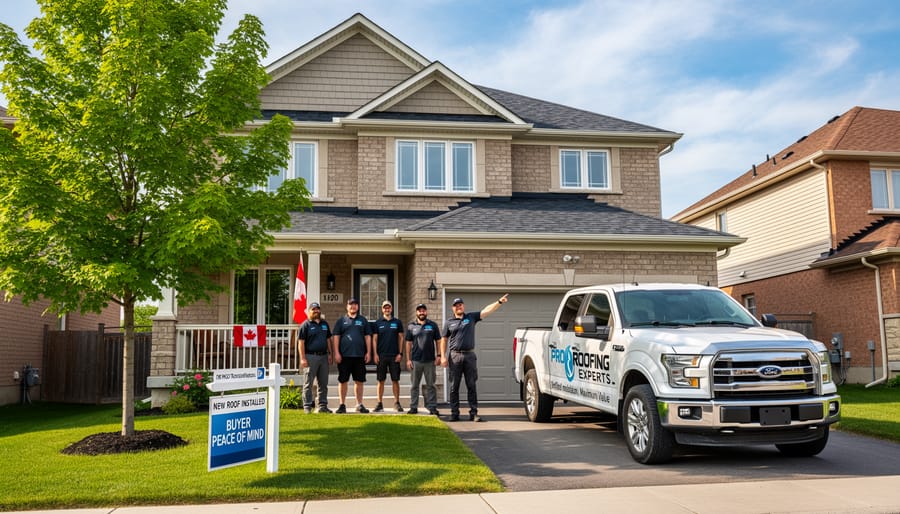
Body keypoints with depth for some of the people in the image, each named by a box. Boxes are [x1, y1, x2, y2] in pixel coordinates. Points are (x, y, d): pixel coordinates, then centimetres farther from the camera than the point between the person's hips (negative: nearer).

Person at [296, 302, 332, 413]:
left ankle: (323, 405, 15)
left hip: (323, 356, 5)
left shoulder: (325, 324, 16)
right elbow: (301, 342, -6)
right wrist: (303, 358, -13)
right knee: (308, 383, -2)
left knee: (323, 383, 8)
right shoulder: (305, 325, -1)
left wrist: (329, 354, 11)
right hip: (311, 357, -5)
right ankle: (307, 406, 2)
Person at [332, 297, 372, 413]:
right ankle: (342, 405, 11)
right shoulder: (341, 321, 7)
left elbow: (368, 337, 11)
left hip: (359, 356, 2)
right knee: (343, 381, 2)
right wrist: (336, 353, -6)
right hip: (344, 356, -1)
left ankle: (359, 404, 15)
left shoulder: (363, 320, 12)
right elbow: (335, 337, 3)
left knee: (359, 381, 6)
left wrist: (368, 352, 3)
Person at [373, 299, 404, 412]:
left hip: (394, 356, 0)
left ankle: (397, 403, 9)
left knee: (395, 380, 2)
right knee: (381, 380, 3)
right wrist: (375, 354, -4)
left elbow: (401, 338, 6)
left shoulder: (397, 322, 6)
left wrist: (400, 353, -2)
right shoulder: (378, 323, 7)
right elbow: (374, 339, 5)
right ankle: (380, 403, 9)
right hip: (381, 356, 0)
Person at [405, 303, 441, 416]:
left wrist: (438, 355, -2)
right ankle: (413, 407, 12)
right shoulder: (411, 326, 6)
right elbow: (408, 343, 5)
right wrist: (408, 359, 0)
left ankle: (432, 407, 9)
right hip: (415, 360, 0)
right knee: (414, 385, 6)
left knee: (430, 385, 4)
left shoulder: (433, 325, 7)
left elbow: (438, 341, 7)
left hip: (430, 360, 0)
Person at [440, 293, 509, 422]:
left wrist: (499, 302, -12)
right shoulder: (449, 322, 9)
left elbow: (487, 310, 1)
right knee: (454, 386, 2)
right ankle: (454, 413, 8)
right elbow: (444, 340, 9)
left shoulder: (471, 317, 9)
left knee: (471, 386, 1)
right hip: (455, 356, 0)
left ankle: (473, 413, 3)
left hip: (469, 355, 0)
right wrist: (443, 356, -1)